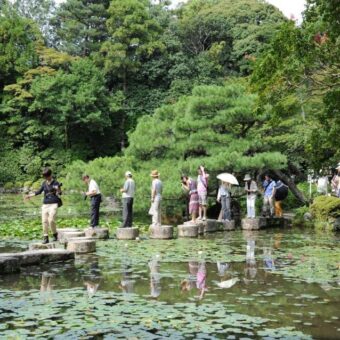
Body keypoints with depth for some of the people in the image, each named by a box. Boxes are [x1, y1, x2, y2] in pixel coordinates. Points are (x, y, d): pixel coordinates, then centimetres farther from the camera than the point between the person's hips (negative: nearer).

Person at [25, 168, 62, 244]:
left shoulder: (55, 183, -3)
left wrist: (58, 189, -34)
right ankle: (46, 238, 5)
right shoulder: (44, 183, 12)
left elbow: (59, 193, -11)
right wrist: (30, 195, 23)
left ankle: (55, 235, 6)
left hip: (53, 204, -5)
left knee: (51, 220, -16)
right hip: (45, 204, 5)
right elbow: (39, 191, 22)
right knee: (44, 221, -2)